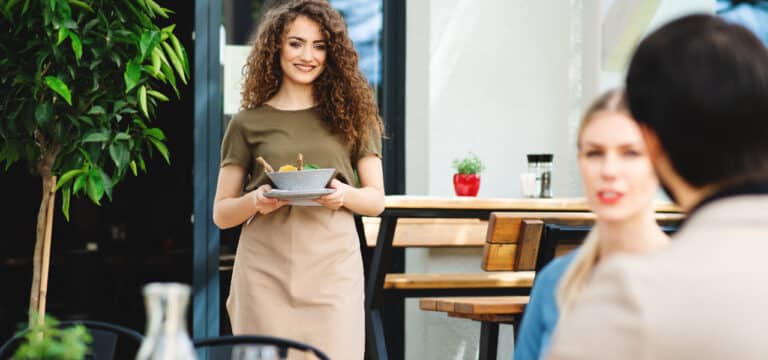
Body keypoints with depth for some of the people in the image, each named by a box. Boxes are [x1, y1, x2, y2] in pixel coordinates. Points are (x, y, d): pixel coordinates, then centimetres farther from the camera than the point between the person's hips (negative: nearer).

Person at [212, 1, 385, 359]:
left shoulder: (351, 116, 10)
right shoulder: (248, 123, 8)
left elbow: (376, 200, 10)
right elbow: (221, 214, 9)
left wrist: (345, 195, -11)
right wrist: (256, 200, -12)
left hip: (333, 265, 0)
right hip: (265, 269, 0)